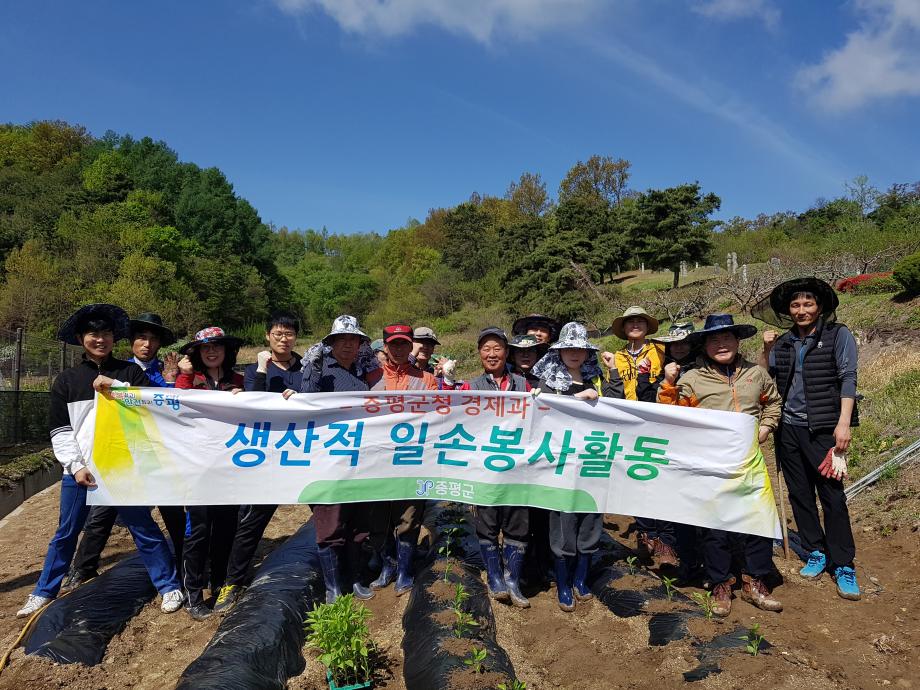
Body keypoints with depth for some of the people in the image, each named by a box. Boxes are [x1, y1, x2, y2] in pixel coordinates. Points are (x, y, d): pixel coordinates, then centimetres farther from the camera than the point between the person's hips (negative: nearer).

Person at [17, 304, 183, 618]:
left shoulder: (130, 372, 3)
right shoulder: (66, 380, 7)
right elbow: (60, 431, 4)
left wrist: (117, 387, -18)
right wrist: (75, 466, -7)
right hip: (80, 468, 2)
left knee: (144, 528, 3)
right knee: (66, 533, 15)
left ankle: (169, 587, 13)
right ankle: (43, 592, 33)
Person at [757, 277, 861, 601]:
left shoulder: (838, 335, -1)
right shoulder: (784, 342, 10)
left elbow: (848, 379, -8)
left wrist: (844, 423, -17)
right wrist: (766, 350, -1)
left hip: (822, 428, -4)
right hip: (788, 428, 5)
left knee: (832, 494, -3)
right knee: (799, 494, 10)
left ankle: (843, 565, 9)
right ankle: (816, 553, 24)